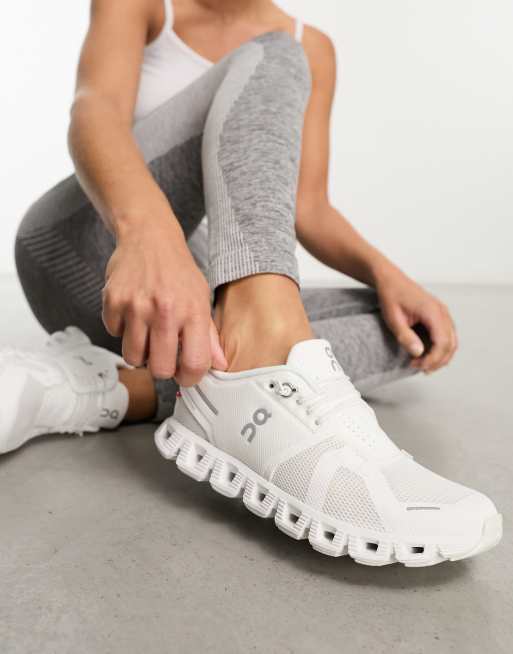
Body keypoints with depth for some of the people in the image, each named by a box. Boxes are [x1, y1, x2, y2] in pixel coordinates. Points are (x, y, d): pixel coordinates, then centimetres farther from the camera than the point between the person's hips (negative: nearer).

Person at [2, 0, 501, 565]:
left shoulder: (311, 50, 14)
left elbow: (310, 210, 5)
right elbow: (95, 110, -18)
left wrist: (387, 274, -15)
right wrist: (148, 230, -40)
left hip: (197, 296, 5)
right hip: (82, 251, -4)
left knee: (412, 328, -13)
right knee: (272, 59, -19)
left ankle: (105, 391, -27)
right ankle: (253, 384, -46)